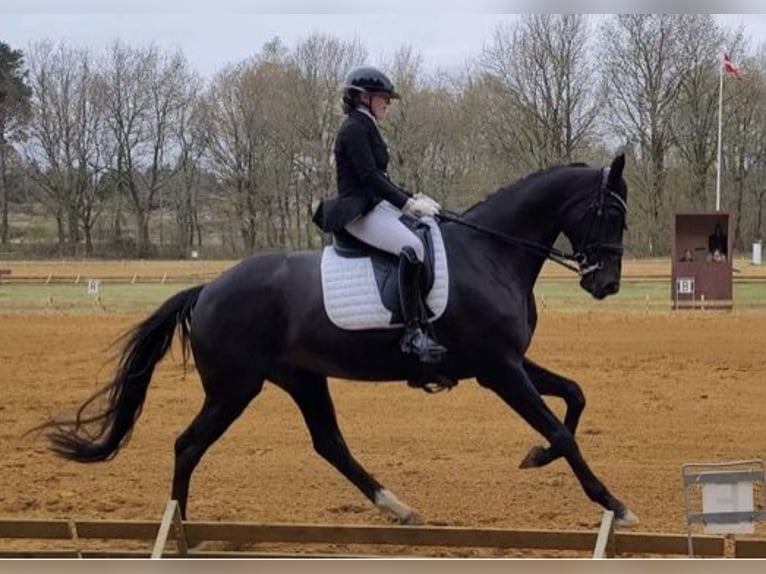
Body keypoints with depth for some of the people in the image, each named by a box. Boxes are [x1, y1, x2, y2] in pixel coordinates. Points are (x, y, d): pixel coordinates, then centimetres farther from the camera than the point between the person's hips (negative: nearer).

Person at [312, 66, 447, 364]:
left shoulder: (367, 130, 21)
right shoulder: (354, 130, -10)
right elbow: (369, 176, -19)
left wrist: (413, 198, 12)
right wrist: (408, 203, -21)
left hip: (379, 206, 11)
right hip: (358, 213, -11)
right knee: (412, 247, -31)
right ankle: (414, 333, -34)